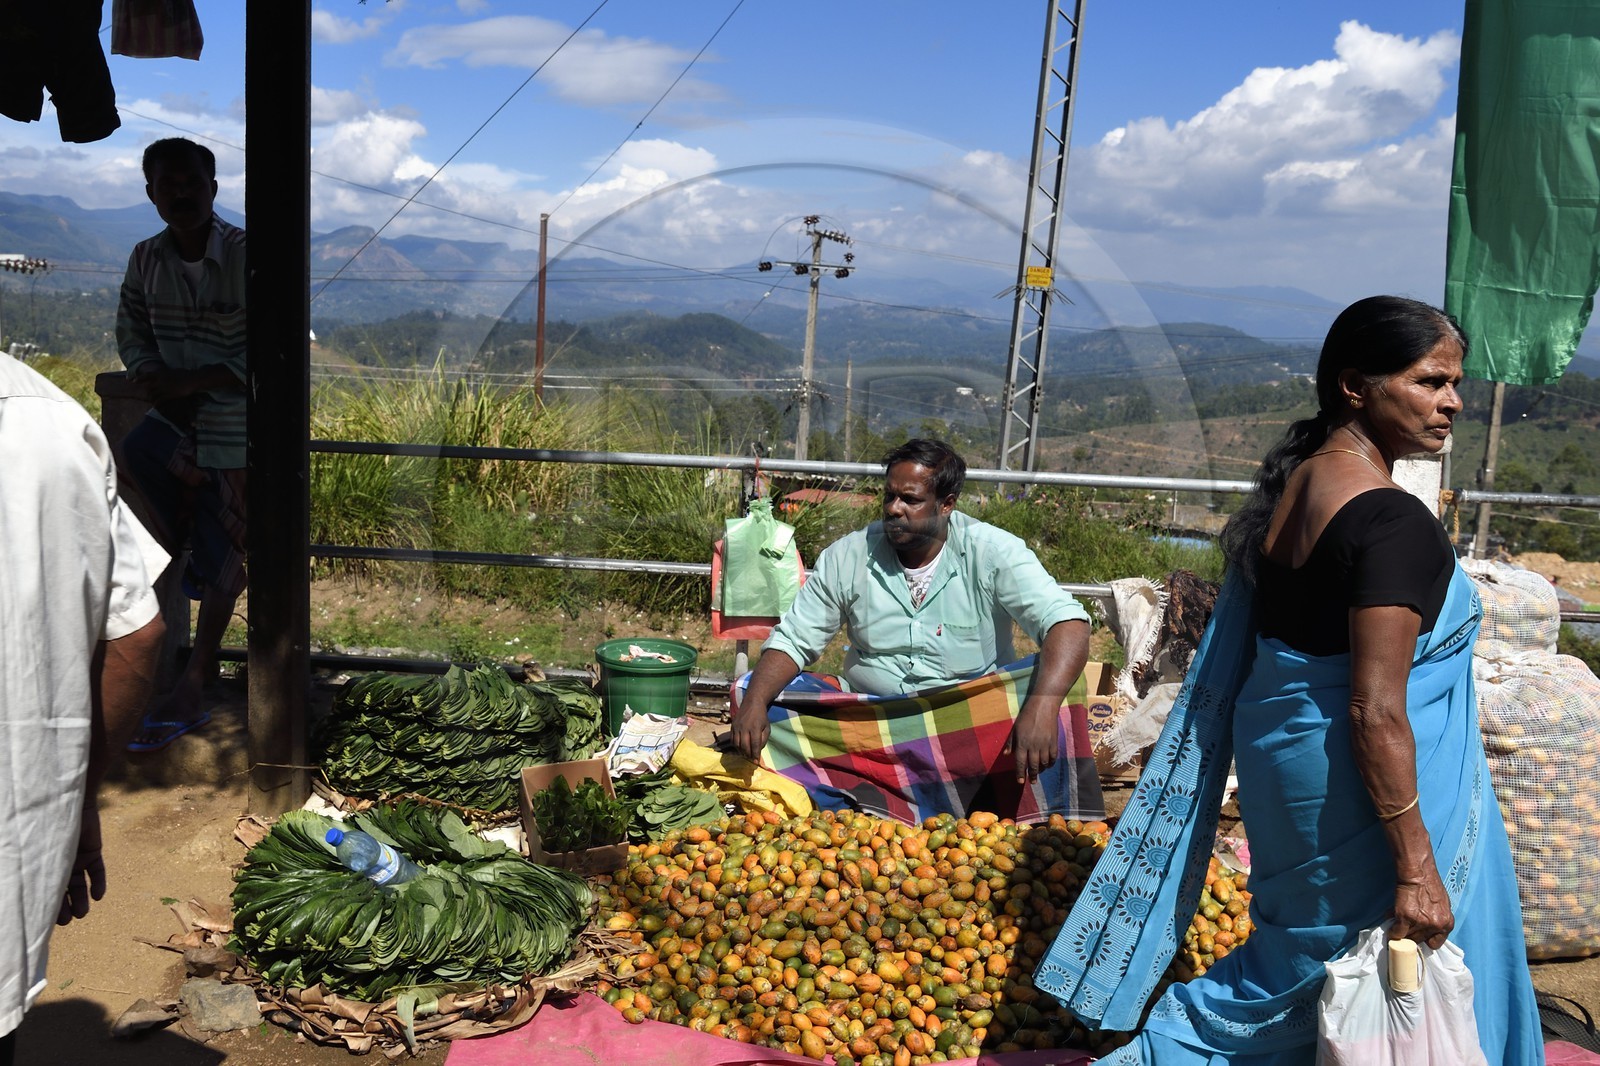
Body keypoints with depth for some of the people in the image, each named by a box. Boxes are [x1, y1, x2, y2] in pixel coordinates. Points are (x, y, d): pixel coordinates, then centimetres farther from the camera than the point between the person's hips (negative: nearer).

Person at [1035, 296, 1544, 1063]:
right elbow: (1377, 712, -25)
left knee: (1307, 951, 23)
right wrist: (1415, 871, -20)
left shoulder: (1290, 483, 4)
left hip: (1278, 743, 9)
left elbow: (1241, 646, 12)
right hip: (1352, 778, -8)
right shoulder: (1393, 522, -22)